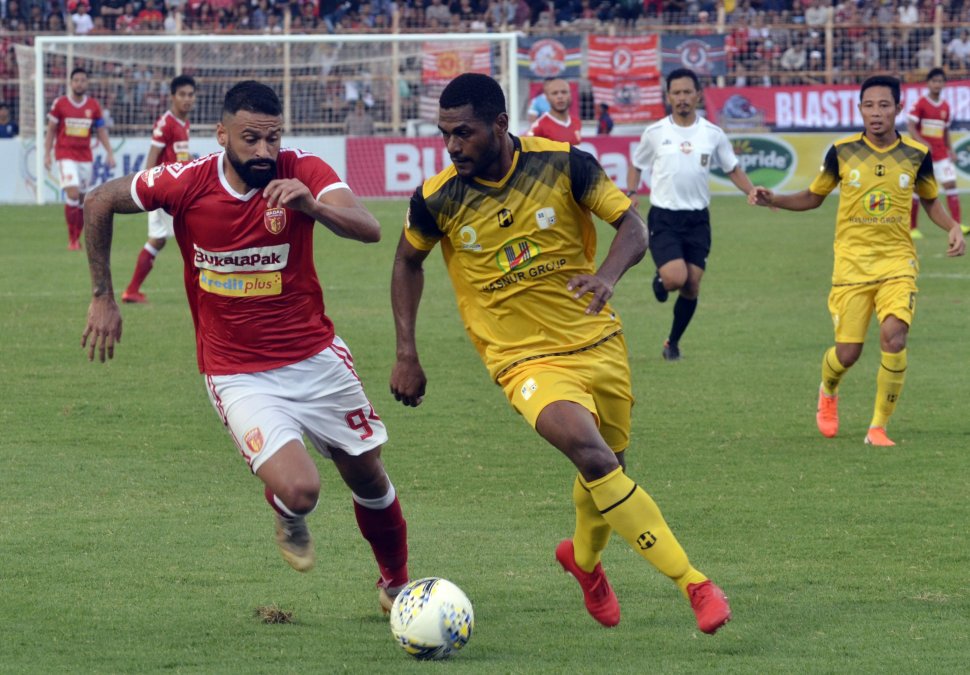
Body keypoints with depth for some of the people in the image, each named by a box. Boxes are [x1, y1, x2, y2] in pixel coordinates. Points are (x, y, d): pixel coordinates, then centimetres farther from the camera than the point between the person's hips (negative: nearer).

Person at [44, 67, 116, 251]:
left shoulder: (93, 106, 6)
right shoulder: (59, 104, -1)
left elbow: (101, 131, 11)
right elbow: (51, 130, 4)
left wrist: (110, 153, 1)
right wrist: (46, 154, -1)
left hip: (85, 157, 3)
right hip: (65, 155, -3)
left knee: (82, 200, 5)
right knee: (73, 194, -18)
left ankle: (77, 239, 17)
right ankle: (71, 239, -11)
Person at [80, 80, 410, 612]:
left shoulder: (302, 174, -14)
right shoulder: (187, 184, -15)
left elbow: (368, 229, -31)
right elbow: (98, 203, 1)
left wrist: (311, 205, -50)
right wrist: (103, 298, 1)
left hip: (317, 359, 2)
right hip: (240, 378, -2)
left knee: (368, 478, 12)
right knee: (299, 490, -21)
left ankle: (397, 584, 42)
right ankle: (289, 519, 19)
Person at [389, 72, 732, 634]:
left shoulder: (563, 164, -11)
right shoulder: (437, 199, -9)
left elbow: (633, 226, -7)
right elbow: (409, 261, 10)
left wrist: (607, 276, -28)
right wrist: (407, 355, 6)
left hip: (599, 344, 2)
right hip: (527, 362, -2)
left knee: (607, 472, 14)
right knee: (592, 456, -25)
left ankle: (584, 558, 49)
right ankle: (694, 585, -22)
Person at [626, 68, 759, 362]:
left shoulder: (713, 134, 3)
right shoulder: (655, 133, 0)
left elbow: (733, 169, 13)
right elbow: (636, 164, 14)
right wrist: (631, 194, -3)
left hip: (697, 219, 2)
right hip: (663, 218, -2)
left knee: (692, 287, 1)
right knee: (676, 277, -21)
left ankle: (673, 343, 20)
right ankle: (660, 280, 17)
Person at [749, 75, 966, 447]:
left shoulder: (916, 155, 0)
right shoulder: (842, 152, -2)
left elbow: (930, 201, 18)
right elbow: (813, 197, 13)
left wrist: (953, 228, -1)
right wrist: (772, 200, -3)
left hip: (897, 262, 0)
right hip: (851, 263, 0)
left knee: (894, 335, -22)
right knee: (847, 352, -4)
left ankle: (879, 427, -7)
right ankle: (828, 393, 35)